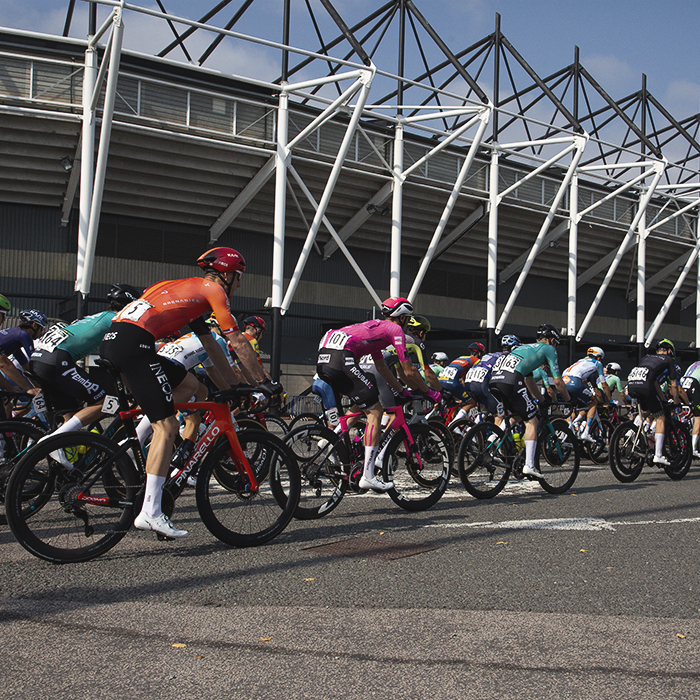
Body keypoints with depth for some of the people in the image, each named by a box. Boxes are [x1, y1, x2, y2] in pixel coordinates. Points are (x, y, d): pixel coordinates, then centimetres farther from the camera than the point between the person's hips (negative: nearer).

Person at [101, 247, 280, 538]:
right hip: (133, 342, -9)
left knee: (189, 384, 20)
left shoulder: (189, 290, 31)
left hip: (113, 338, 9)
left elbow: (211, 345, 35)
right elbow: (238, 342, 5)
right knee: (167, 425, -9)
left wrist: (235, 386, 38)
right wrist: (264, 382, 14)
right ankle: (150, 513, -13)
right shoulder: (212, 289, 6)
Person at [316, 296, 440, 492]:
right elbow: (409, 372, 8)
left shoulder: (375, 326, 33)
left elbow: (381, 367, 41)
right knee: (374, 411, -4)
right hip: (342, 359, -9)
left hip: (323, 359, 9)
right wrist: (430, 392, 21)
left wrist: (401, 390, 44)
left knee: (362, 405, 27)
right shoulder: (395, 329, 9)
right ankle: (368, 476, -8)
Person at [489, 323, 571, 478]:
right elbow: (558, 381, 14)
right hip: (511, 379, -7)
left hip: (493, 378, 8)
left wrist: (539, 400, 53)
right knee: (531, 422, 2)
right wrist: (569, 400, 28)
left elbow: (528, 379, 45)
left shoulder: (526, 347, 38)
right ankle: (529, 466, -5)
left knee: (517, 415, 28)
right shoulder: (549, 349, 17)